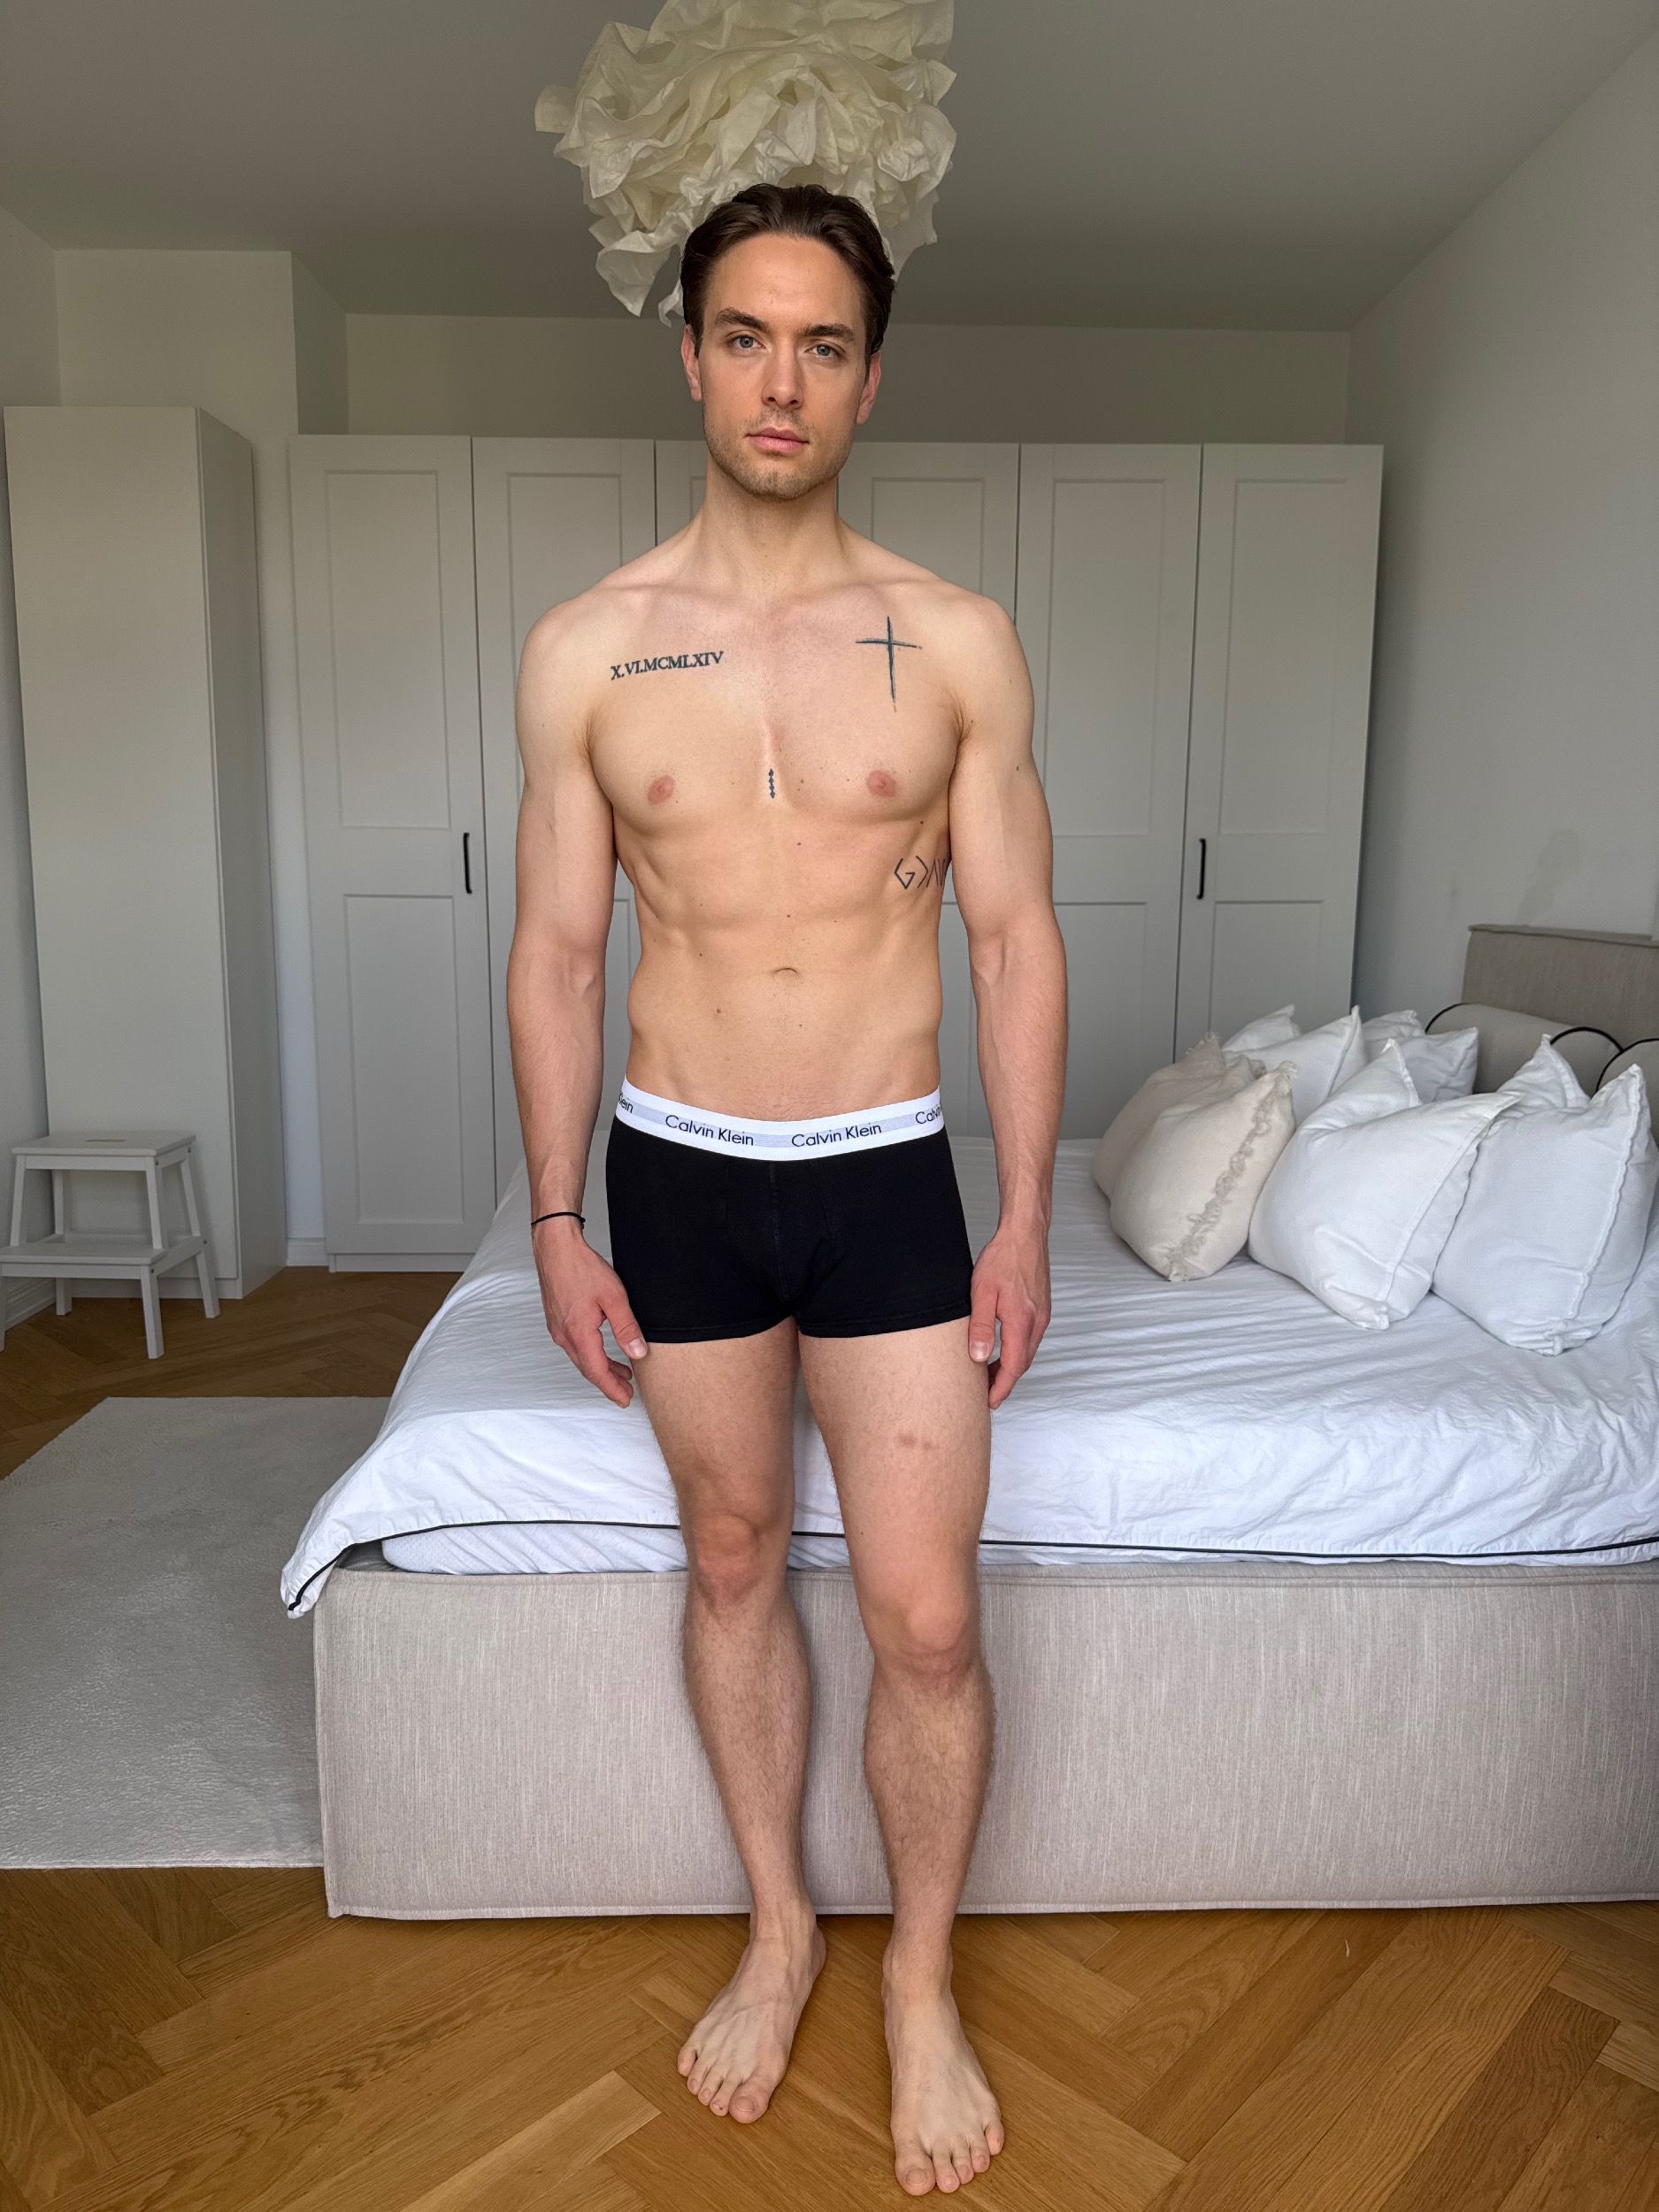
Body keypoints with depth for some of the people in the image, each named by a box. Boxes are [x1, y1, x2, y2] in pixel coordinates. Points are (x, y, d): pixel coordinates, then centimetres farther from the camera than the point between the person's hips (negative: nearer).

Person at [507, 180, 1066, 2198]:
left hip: (890, 1178, -1)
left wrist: (1024, 1221, -3)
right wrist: (557, 1219, 0)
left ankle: (920, 1978, 31)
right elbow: (556, 950, 2)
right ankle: (778, 1928, 40)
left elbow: (1016, 938, 0)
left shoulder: (959, 644, -2)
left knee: (926, 1618, 3)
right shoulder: (583, 649, -1)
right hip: (678, 1175, 2)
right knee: (731, 1564, 16)